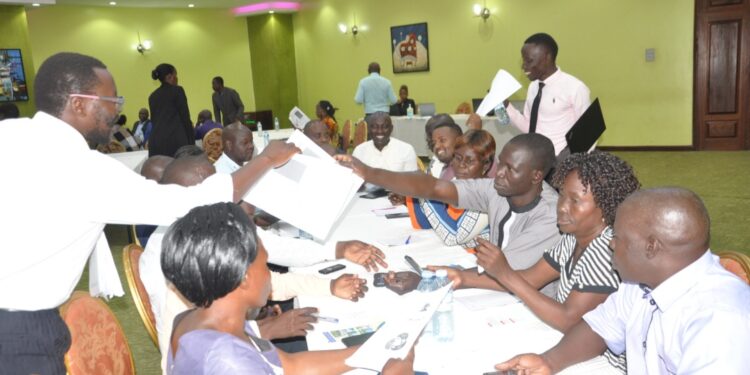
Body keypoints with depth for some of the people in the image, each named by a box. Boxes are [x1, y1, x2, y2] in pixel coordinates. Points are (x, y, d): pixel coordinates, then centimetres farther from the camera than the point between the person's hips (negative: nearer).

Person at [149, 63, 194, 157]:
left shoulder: (152, 96, 17)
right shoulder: (177, 90, -1)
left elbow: (154, 119, 19)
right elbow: (185, 118, -4)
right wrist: (191, 142, -1)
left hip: (156, 140, 6)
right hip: (175, 140, -6)